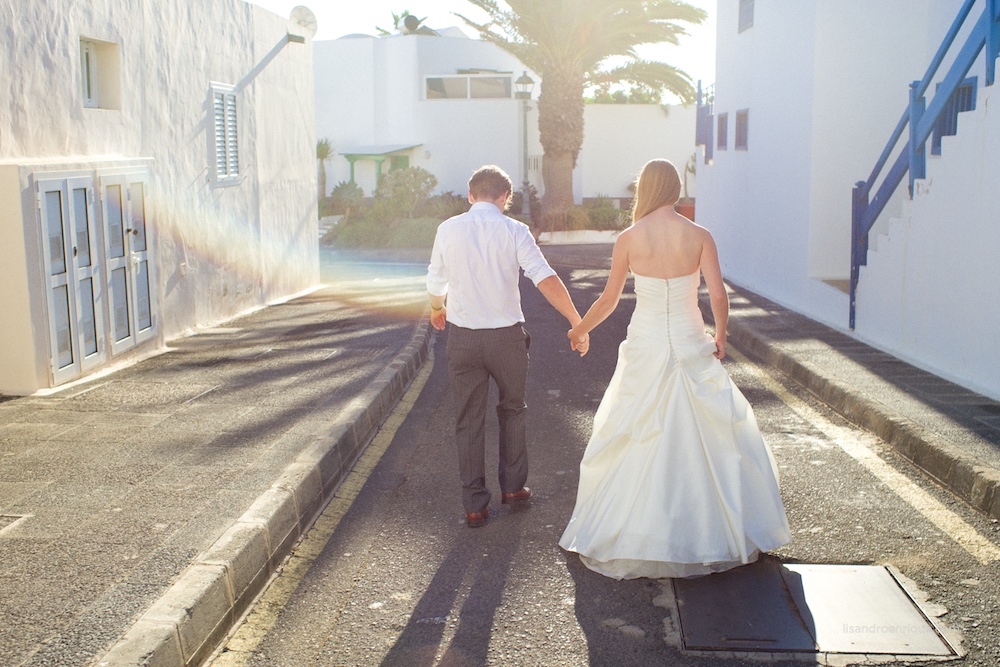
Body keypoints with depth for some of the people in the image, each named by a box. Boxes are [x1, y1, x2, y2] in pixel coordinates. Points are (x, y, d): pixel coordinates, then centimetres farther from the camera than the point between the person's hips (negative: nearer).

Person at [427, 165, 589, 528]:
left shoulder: (448, 229, 0)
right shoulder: (514, 230, -6)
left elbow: (436, 283, 10)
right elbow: (546, 279, -15)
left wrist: (437, 310, 31)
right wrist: (577, 322, -12)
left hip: (463, 336, 1)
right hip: (507, 336, -1)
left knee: (468, 420, 10)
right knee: (512, 410, 22)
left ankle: (475, 505, 13)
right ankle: (513, 486, 28)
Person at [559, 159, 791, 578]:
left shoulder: (629, 239, -5)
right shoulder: (699, 236, -5)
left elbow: (608, 300, 1)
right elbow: (718, 296, -10)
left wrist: (580, 330, 18)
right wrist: (720, 336, 8)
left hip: (645, 347, 0)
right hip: (690, 346, 0)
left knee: (634, 444, 11)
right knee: (716, 435, 14)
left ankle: (631, 536, 20)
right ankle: (723, 531, 22)